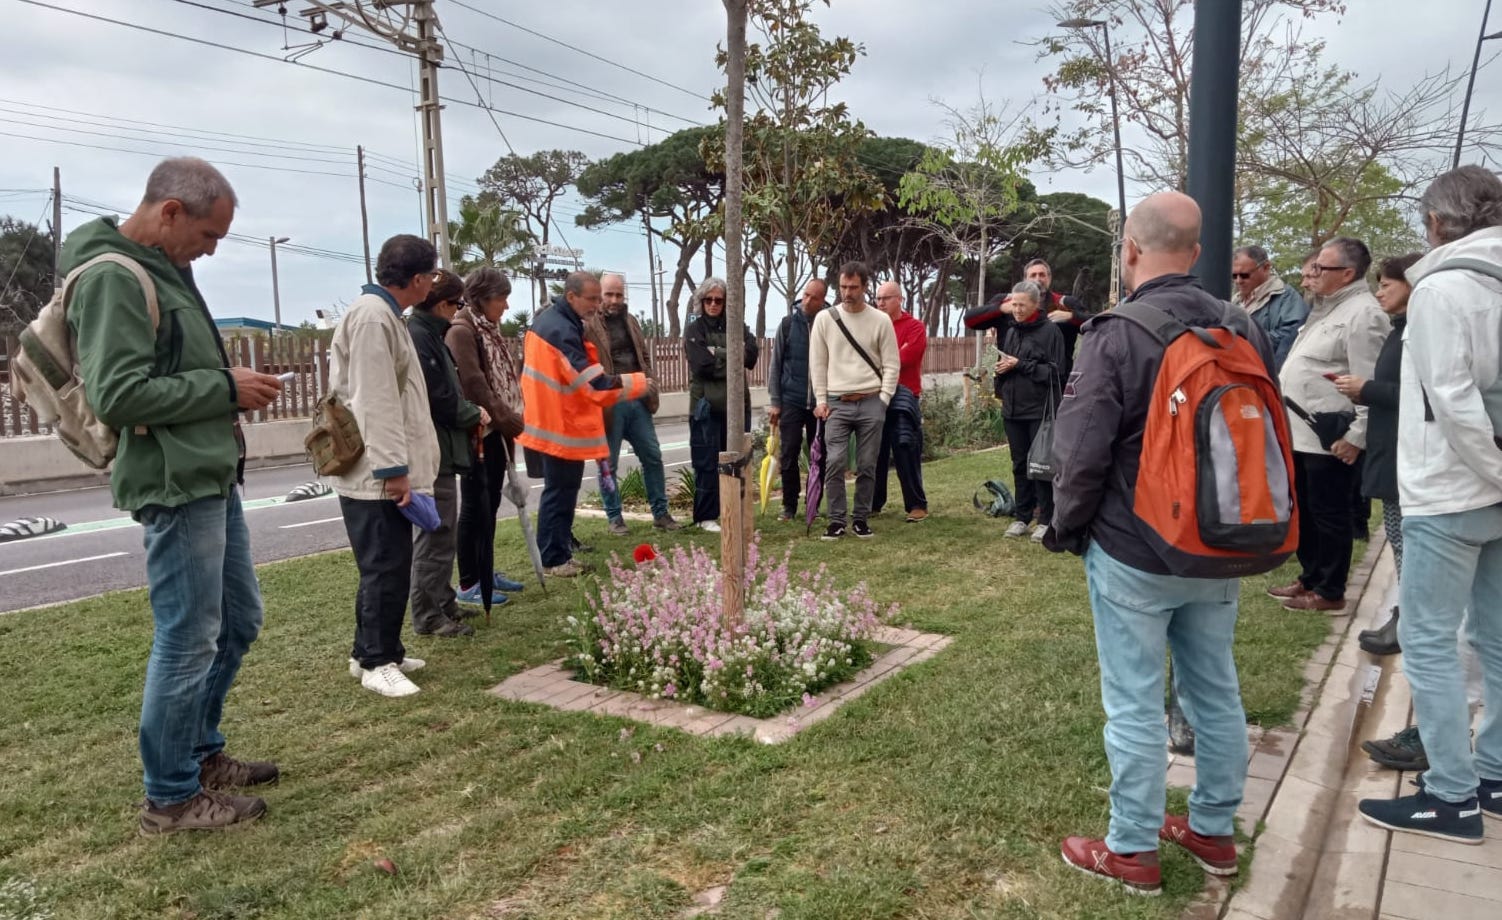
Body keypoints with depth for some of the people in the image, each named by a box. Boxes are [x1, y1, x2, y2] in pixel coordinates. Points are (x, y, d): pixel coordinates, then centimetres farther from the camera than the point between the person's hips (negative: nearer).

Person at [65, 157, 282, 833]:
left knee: (238, 621, 18)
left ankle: (201, 753, 34)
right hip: (174, 485, -10)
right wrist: (224, 389, -16)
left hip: (212, 478, 10)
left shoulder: (163, 269, 15)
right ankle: (171, 797, 15)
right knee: (188, 640, -1)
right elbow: (118, 395, -23)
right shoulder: (112, 276, -15)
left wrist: (231, 388, 6)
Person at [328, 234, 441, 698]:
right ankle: (377, 661, 8)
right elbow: (374, 401, -22)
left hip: (385, 469, 10)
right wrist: (394, 468, -22)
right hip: (376, 473, -10)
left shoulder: (384, 313, 17)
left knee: (388, 566, 16)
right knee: (386, 568, -3)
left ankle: (372, 651, 27)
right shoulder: (373, 315, -17)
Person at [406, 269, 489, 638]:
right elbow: (438, 400, -20)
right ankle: (429, 616, 4)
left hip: (440, 449, 10)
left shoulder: (429, 335, 14)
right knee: (436, 533, -4)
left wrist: (471, 413, 3)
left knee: (442, 530, 17)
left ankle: (443, 602, 27)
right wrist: (474, 414, -5)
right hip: (432, 451, -10)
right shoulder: (418, 337, -17)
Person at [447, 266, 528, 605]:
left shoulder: (489, 330, 16)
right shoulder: (461, 332, -13)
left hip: (495, 432, 9)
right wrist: (508, 421, -18)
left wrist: (510, 421, 9)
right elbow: (473, 386, -21)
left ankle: (485, 572, 24)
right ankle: (468, 584, 5)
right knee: (475, 506, -3)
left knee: (490, 505, 13)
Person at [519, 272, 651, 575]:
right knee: (560, 492, -2)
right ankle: (554, 559, 6)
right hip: (562, 424, -10)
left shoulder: (550, 319, 11)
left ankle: (558, 552, 23)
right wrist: (639, 383, -17)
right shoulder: (561, 330, -22)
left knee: (561, 490, 15)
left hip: (554, 420, 10)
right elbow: (592, 382, -25)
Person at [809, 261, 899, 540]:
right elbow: (818, 363, 6)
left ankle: (861, 518, 16)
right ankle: (837, 521, 1)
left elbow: (891, 365, 3)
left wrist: (883, 399, -5)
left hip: (871, 403, 0)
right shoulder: (824, 319, 3)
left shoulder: (881, 320, 2)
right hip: (837, 403, 0)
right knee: (834, 463, -8)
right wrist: (820, 399, 0)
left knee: (867, 466, 4)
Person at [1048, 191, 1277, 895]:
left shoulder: (1114, 336, -17)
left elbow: (1081, 453, -17)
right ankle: (1214, 831, 33)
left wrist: (1066, 530, 0)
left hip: (1133, 554, -6)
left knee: (1135, 705, 4)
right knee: (1217, 692, 18)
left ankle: (1132, 851, 17)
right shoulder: (1244, 332, 2)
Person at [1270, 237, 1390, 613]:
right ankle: (1310, 578, 30)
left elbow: (1371, 383, -19)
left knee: (1327, 515, 1)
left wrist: (1357, 436, -20)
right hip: (1300, 432, 10)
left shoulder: (1363, 314, -14)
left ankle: (1330, 592, 12)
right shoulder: (1325, 307, 17)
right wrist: (1283, 416, 21)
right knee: (1302, 511, 17)